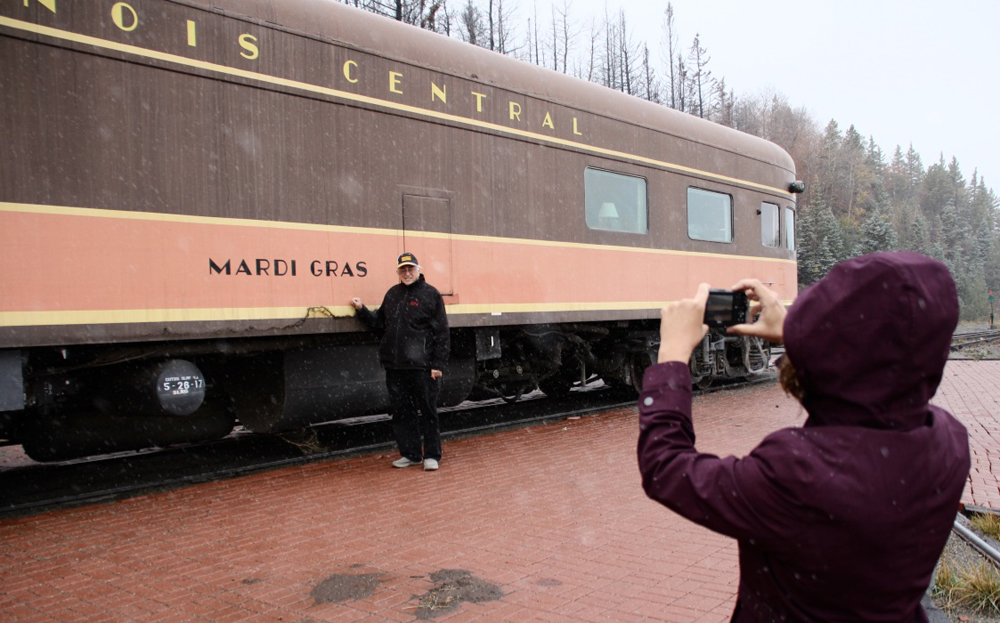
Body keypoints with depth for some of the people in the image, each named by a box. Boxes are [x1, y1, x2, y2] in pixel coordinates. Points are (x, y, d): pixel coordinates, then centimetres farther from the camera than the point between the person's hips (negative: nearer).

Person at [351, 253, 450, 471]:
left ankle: (431, 455, 13)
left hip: (422, 367, -5)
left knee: (428, 411, 2)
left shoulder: (431, 294, -3)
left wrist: (438, 364, -10)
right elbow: (380, 325, 20)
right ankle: (411, 454, 23)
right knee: (401, 412, 11)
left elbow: (442, 334, -5)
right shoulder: (392, 294, 14)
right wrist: (362, 310, 8)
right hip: (394, 366, 6)